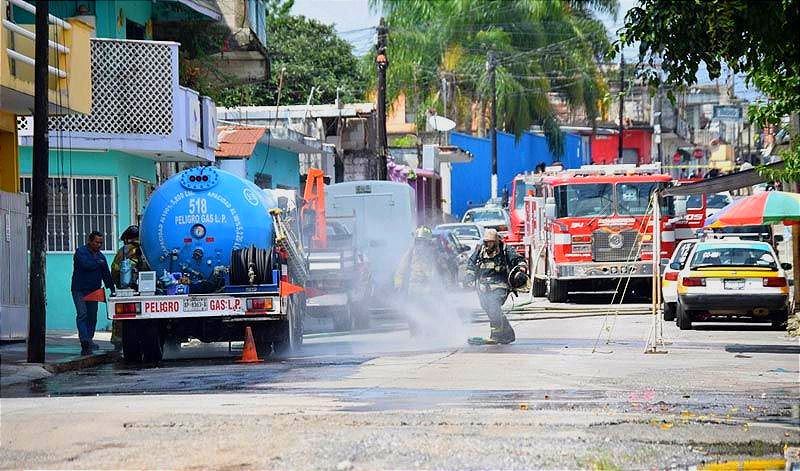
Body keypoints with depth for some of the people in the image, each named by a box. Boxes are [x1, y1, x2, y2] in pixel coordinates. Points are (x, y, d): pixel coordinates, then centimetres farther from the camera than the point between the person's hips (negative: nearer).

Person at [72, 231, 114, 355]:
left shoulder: (100, 256, 16)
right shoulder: (81, 252, -3)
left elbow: (106, 274, 14)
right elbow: (85, 264, -21)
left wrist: (112, 288, 3)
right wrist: (98, 263, -4)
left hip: (94, 291, 6)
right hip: (80, 290, -6)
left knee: (92, 317, 3)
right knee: (82, 314, -16)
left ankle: (88, 340, 7)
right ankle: (84, 340, -26)